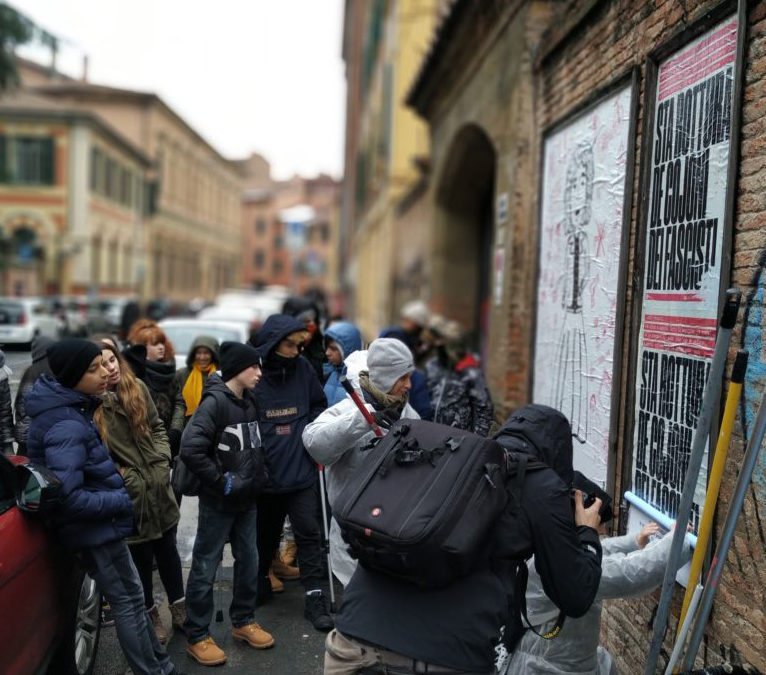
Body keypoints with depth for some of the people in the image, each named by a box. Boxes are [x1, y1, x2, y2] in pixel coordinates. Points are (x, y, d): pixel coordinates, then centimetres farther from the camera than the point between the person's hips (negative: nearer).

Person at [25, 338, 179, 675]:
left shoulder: (71, 409, 3)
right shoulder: (67, 427, -27)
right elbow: (67, 498, -30)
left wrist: (115, 483, 6)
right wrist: (122, 501, -19)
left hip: (99, 523, 10)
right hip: (95, 527, -10)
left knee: (132, 597, 19)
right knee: (129, 602, 4)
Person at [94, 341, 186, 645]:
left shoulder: (137, 389, 1)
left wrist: (162, 460, -2)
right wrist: (124, 477, -14)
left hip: (159, 485, 4)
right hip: (129, 494, -4)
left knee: (167, 549, 16)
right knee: (141, 557, 11)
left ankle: (179, 608, 33)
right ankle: (150, 615, 32)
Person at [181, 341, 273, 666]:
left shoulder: (249, 401, 6)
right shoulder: (215, 401, -18)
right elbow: (190, 449, -27)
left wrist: (258, 474, 8)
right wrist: (221, 481, -19)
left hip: (247, 498, 8)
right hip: (219, 502, -8)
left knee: (249, 560, 16)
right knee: (205, 568, 5)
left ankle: (243, 621, 33)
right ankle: (196, 637, 19)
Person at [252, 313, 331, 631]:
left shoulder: (302, 368, -2)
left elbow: (319, 404, 13)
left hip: (302, 471, 1)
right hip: (264, 473, -1)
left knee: (309, 533, 2)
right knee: (266, 534, 17)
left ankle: (314, 597, 13)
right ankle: (260, 582, 40)